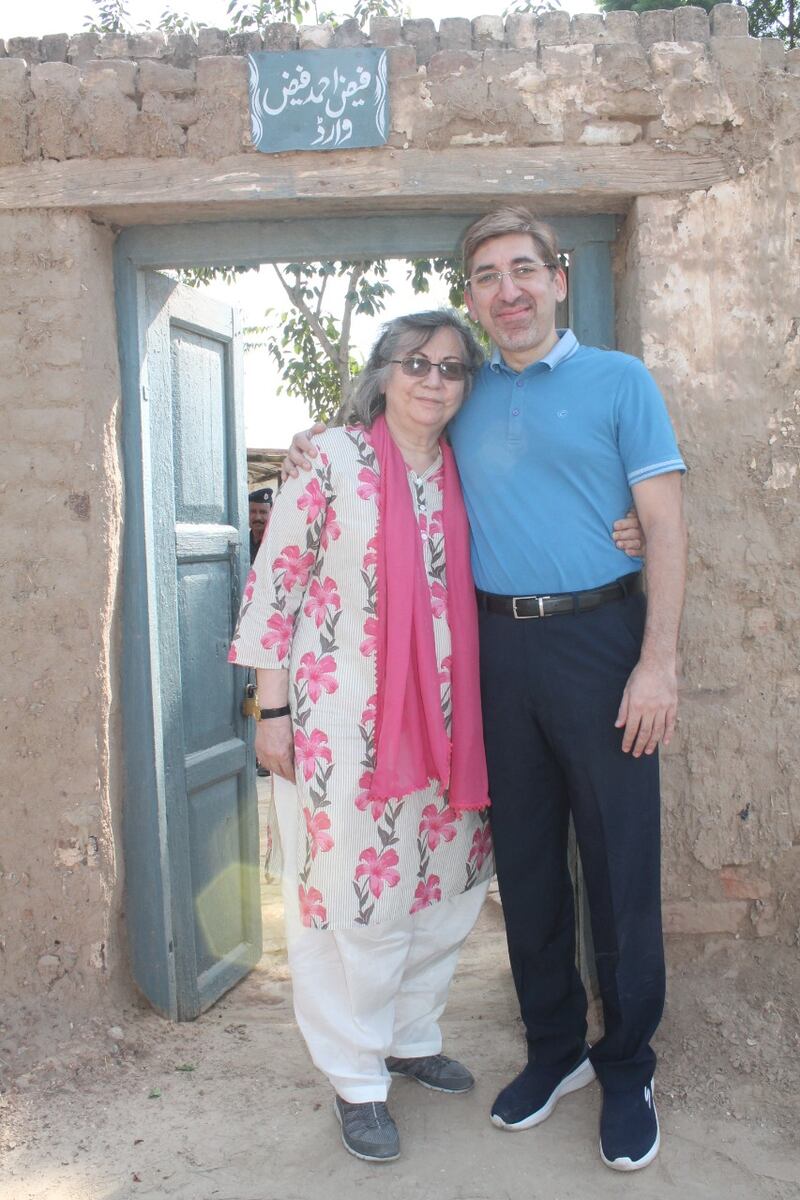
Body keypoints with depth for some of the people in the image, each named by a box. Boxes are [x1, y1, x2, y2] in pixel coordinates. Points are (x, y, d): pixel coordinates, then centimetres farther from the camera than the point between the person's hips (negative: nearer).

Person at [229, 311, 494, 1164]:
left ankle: (413, 1037, 37)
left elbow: (469, 590, 16)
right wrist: (272, 709, -9)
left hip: (439, 717, 6)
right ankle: (357, 1079, 24)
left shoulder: (463, 477, 8)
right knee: (351, 893, 4)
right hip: (340, 712, -5)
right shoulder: (333, 459, -6)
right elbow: (276, 581, -7)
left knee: (443, 880, 14)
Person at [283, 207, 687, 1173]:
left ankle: (627, 1069, 21)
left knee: (620, 861, 3)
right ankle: (553, 1048, 30)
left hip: (599, 639, -3)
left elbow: (664, 527, -3)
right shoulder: (463, 398, 12)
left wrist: (658, 660, -13)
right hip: (497, 648, 4)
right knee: (525, 859, 12)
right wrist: (320, 454, 7)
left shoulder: (619, 381, 2)